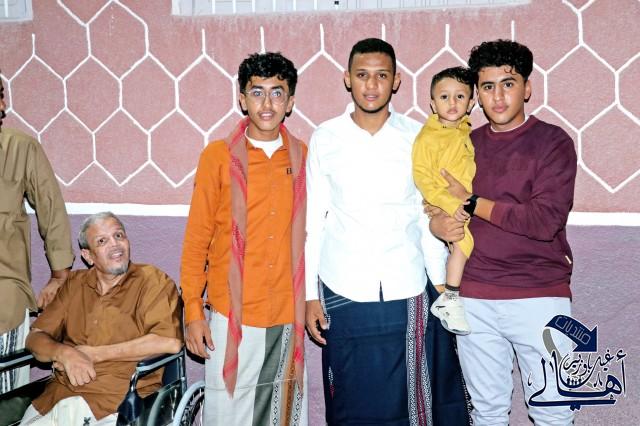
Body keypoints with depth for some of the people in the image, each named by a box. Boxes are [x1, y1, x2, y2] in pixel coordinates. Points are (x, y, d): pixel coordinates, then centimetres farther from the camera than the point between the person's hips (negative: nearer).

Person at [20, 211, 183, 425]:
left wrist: (96, 354, -9)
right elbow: (35, 338, 15)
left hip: (120, 395, -4)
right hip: (61, 390, 4)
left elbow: (170, 342, -13)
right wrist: (65, 353, -8)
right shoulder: (75, 284, 17)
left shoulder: (153, 281, 1)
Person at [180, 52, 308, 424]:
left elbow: (307, 232, 10)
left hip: (288, 316, 3)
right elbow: (197, 238, -1)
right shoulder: (218, 156, -4)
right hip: (232, 315, -3)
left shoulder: (303, 156, 4)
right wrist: (193, 310, -4)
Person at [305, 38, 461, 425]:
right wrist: (310, 294, 2)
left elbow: (429, 218, 5)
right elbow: (312, 221, 3)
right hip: (342, 293, 0)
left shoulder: (418, 138, 1)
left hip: (405, 293, 0)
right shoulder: (325, 138, 1)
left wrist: (441, 285, 3)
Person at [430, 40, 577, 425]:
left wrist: (472, 203, -9)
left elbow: (545, 220, -16)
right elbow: (436, 201, 15)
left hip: (540, 297, -4)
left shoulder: (553, 142, -4)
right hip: (474, 299, 4)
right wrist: (437, 223, -9)